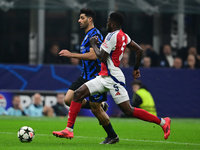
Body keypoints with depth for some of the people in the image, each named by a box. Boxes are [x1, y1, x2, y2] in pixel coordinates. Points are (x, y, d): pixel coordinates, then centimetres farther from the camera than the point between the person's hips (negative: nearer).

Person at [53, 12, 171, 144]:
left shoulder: (112, 36, -15)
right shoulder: (123, 36, 12)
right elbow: (139, 50, 15)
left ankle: (162, 122, 1)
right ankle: (69, 130, -2)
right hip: (104, 77, 10)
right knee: (78, 94, 0)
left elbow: (102, 57, -18)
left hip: (113, 78, -10)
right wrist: (136, 68, 26)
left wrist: (94, 44, -3)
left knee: (128, 111, -9)